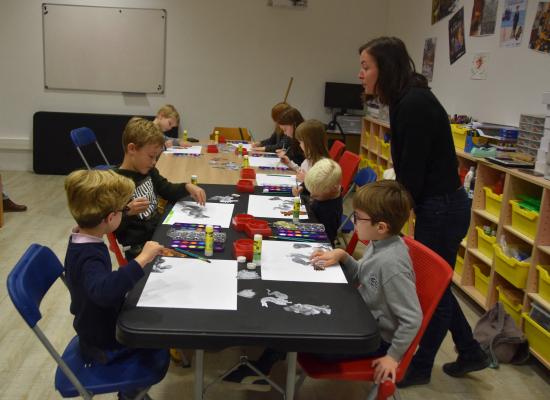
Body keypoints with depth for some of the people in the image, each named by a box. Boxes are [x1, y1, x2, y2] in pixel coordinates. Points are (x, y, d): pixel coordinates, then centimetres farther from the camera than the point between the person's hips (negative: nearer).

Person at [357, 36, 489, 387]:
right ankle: (471, 353, 38)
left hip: (441, 209, -10)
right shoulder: (408, 101, 7)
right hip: (438, 205, 10)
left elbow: (412, 172, -23)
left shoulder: (414, 105, -23)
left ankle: (420, 367, 28)